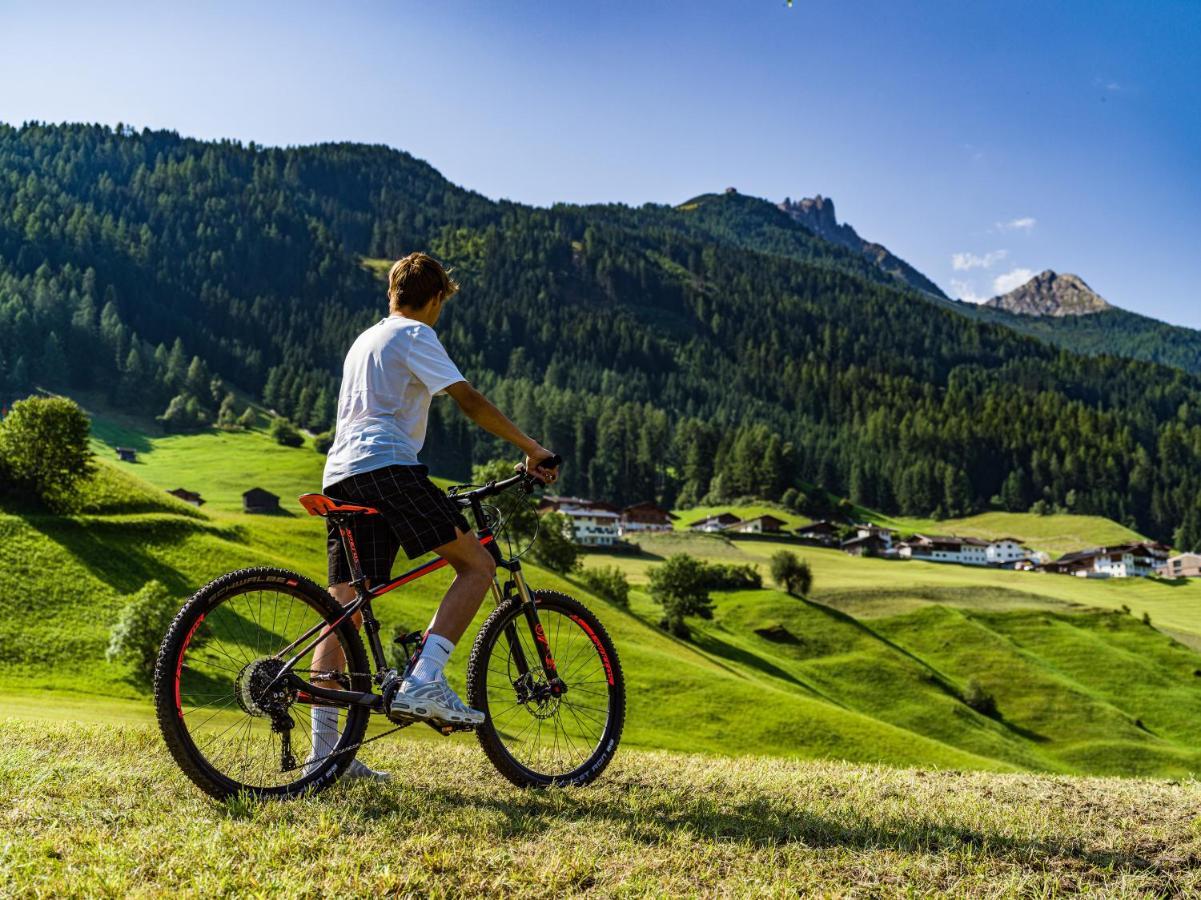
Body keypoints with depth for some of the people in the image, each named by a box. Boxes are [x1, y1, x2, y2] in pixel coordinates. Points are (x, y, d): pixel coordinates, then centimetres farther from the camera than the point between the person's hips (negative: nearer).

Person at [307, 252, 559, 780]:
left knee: (343, 612, 5)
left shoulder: (364, 340, 31)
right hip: (387, 467, -9)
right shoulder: (415, 334, 4)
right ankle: (423, 683, -17)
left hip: (341, 477, 9)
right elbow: (469, 401, -6)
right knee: (478, 565, -3)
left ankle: (324, 748, 4)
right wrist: (531, 449, -1)